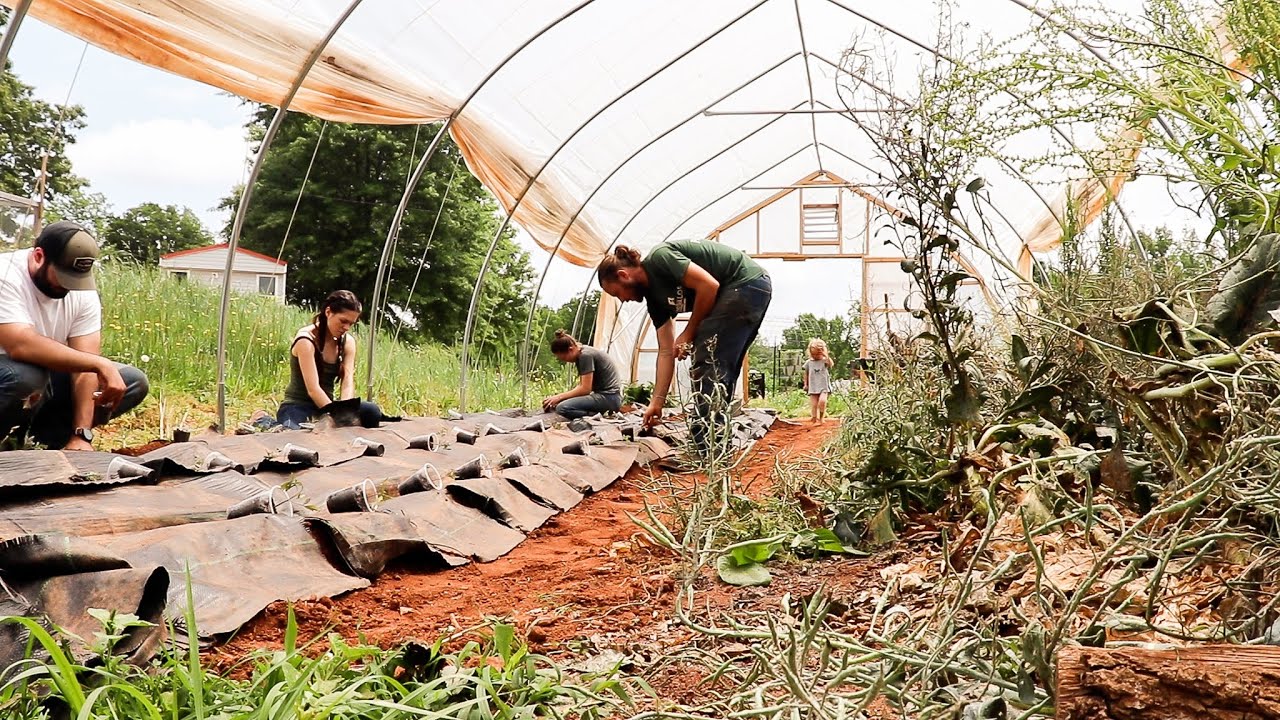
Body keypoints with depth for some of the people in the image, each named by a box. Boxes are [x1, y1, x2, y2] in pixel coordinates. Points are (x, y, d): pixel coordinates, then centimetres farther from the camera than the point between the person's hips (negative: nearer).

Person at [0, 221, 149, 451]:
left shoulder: (83, 290, -8)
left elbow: (85, 361, -13)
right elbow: (21, 346, -39)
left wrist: (81, 434, -21)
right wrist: (99, 363, -37)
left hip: (48, 377, 6)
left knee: (133, 382, -8)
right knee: (26, 376, -38)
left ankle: (38, 433, -3)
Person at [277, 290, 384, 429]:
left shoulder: (347, 342, 4)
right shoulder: (306, 340, -15)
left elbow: (348, 384, -8)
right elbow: (313, 389, -23)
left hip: (326, 406, 5)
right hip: (297, 408, -5)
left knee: (371, 411, -26)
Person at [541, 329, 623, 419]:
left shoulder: (586, 355, -16)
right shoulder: (580, 355, 14)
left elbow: (585, 389, -18)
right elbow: (581, 385, 16)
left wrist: (559, 397, -11)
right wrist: (558, 398, 4)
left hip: (609, 397, -11)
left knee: (562, 408, -24)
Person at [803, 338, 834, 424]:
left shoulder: (825, 361, -1)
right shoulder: (808, 362, 7)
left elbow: (831, 364, -23)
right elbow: (806, 374, 18)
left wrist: (826, 356, -27)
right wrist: (806, 384, 16)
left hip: (824, 386, -2)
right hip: (813, 387, 2)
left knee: (822, 401, -20)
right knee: (814, 404, -2)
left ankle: (821, 418, -2)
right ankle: (814, 420, 5)